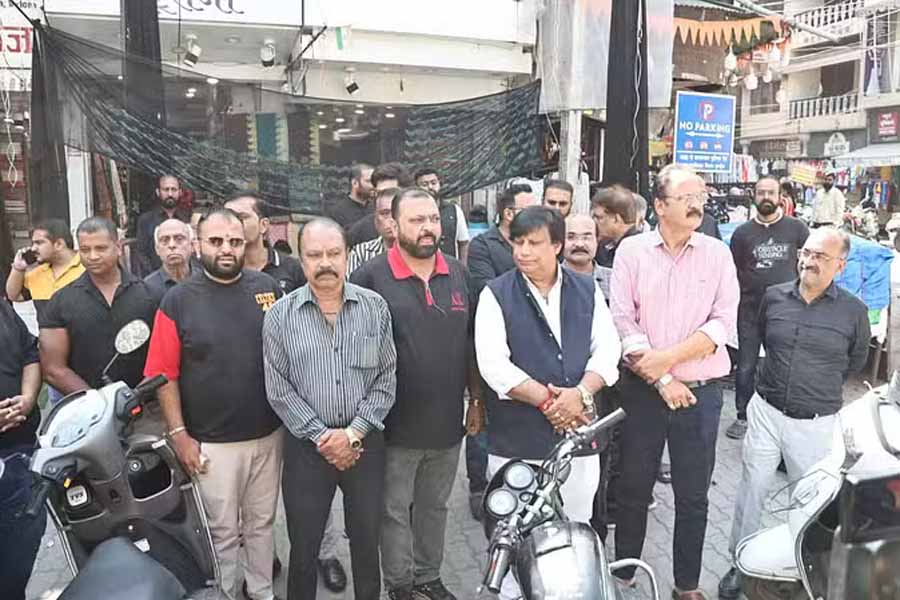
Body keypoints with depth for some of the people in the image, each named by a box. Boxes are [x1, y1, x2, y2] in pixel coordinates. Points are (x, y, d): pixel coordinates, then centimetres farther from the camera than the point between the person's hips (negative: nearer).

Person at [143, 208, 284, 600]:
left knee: (262, 523, 19)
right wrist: (179, 435, -10)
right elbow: (165, 375, -6)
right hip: (211, 443, -2)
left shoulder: (268, 289, 0)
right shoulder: (177, 301, -6)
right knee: (222, 533, 11)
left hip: (268, 434, 3)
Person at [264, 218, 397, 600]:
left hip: (365, 442, 1)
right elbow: (279, 390, -5)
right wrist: (322, 436, -11)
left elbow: (386, 379, -2)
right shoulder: (280, 316, -3)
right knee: (303, 547, 12)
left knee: (367, 543, 14)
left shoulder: (375, 308, -1)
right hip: (307, 446, -1)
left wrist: (353, 433, -11)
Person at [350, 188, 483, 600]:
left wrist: (477, 399, 10)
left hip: (447, 421, 4)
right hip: (396, 424, -4)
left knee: (435, 507, 20)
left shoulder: (457, 273, 5)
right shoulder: (371, 276, -11)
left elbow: (469, 345, 11)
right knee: (396, 511, 12)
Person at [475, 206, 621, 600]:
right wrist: (548, 400, -17)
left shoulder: (588, 291, 7)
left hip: (578, 433, 3)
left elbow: (607, 349, 0)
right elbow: (494, 364, -13)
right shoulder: (496, 295, -4)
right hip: (517, 440, -3)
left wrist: (579, 394, -17)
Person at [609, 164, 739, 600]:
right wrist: (660, 380, -14)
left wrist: (669, 357, -16)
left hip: (701, 393, 1)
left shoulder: (717, 254, 2)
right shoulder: (632, 250, -2)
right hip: (642, 389, -1)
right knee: (633, 490, 12)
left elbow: (723, 322, -6)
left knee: (693, 498, 12)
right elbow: (622, 320, -8)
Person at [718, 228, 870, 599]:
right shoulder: (774, 296, -1)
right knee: (752, 489, 9)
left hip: (816, 423, -2)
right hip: (766, 412, 2)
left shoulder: (853, 311, -7)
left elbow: (855, 361, 11)